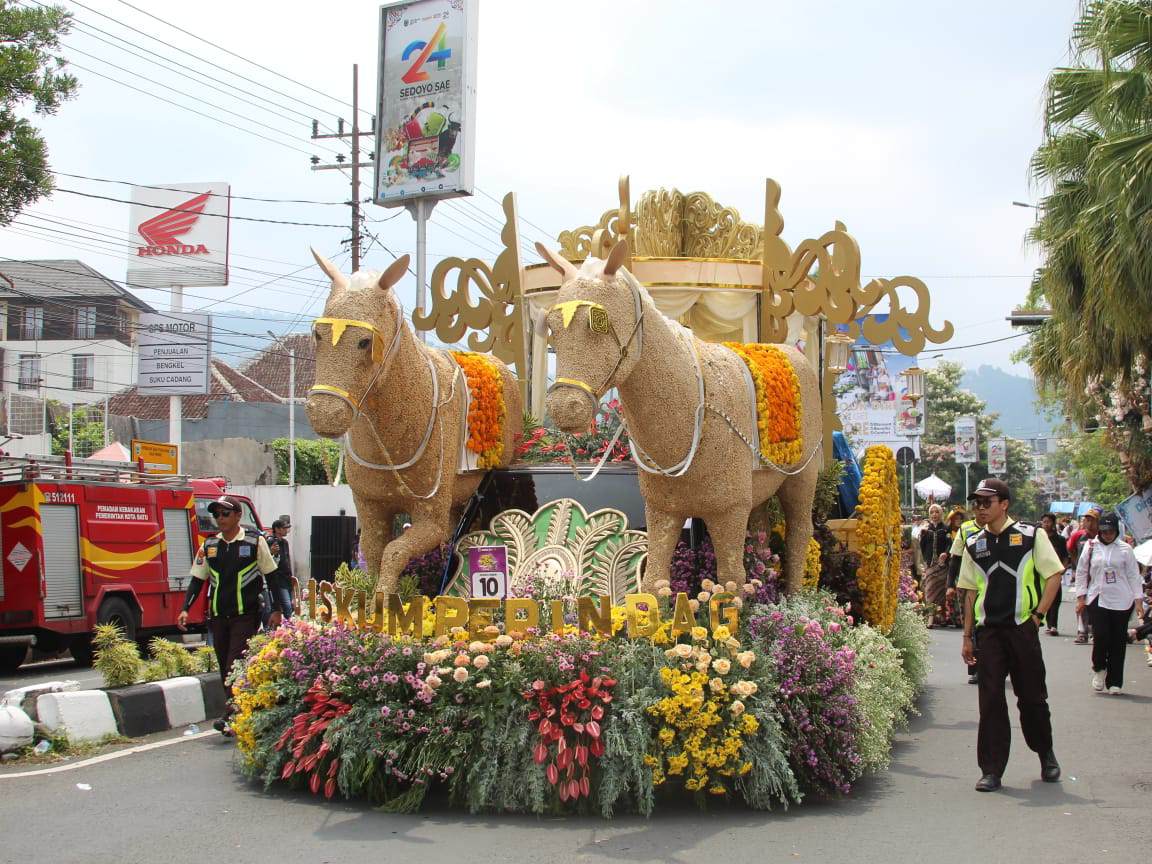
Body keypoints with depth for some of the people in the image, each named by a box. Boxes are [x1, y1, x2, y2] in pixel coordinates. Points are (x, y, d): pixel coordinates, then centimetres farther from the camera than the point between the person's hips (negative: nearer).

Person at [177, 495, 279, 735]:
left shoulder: (255, 541, -2)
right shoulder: (209, 545, 8)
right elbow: (197, 579, 13)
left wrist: (276, 610, 0)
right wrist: (186, 609, 1)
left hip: (245, 616, -5)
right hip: (218, 617, 5)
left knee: (237, 666, -14)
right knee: (225, 669, 6)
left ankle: (231, 717, -20)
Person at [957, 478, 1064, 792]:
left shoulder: (1031, 536, -1)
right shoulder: (974, 545, 10)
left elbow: (1053, 575, 0)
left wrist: (1038, 614, -7)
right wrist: (967, 637, 11)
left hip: (1023, 628, -3)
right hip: (989, 631, 3)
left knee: (1032, 696, 7)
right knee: (990, 700, 0)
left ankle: (1046, 754, 30)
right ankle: (991, 770, 4)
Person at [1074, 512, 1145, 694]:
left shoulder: (1124, 549, 3)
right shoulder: (1091, 547, 4)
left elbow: (1133, 575, 5)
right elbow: (1081, 572, 10)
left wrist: (1138, 600, 0)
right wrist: (1081, 597, 6)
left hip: (1121, 601, 0)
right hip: (1097, 599, 0)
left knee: (1118, 641, 2)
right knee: (1100, 635, -13)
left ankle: (1114, 682, 12)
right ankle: (1099, 669, 16)